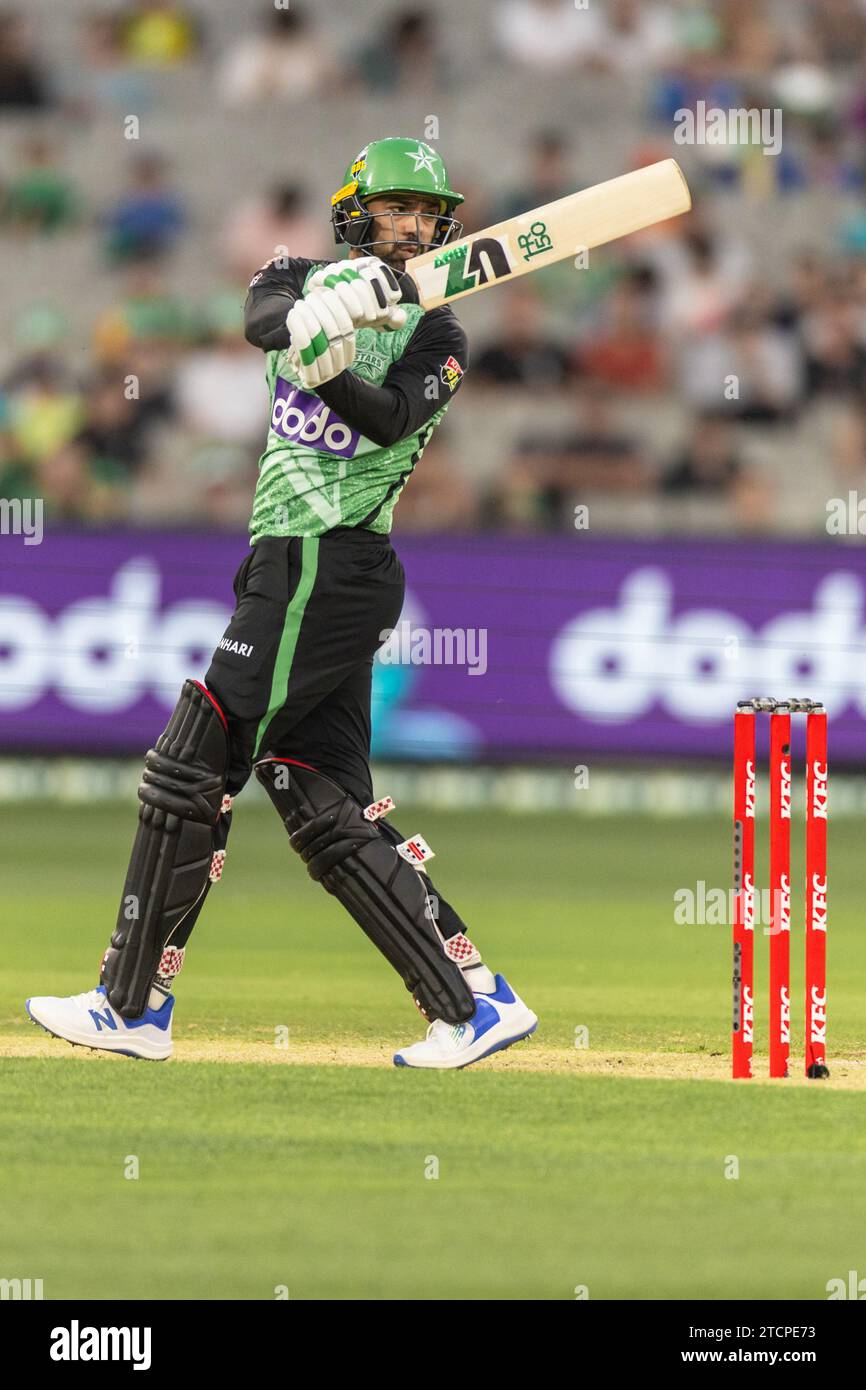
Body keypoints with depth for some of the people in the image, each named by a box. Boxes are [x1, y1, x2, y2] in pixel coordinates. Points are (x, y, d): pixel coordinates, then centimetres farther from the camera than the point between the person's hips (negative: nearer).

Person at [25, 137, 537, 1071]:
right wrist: (317, 314, -33)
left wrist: (333, 372, -38)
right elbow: (263, 317, -11)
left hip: (330, 570, -6)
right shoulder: (303, 281, 13)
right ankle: (477, 1005, 5)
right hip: (288, 566, 6)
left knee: (190, 774, -8)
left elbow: (393, 417, -18)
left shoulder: (436, 340, 0)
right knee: (326, 809, 4)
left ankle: (130, 1006, -3)